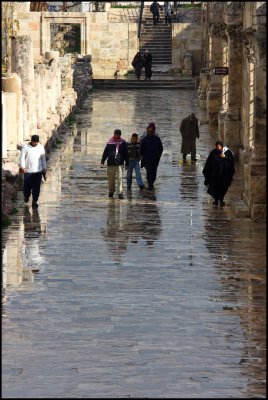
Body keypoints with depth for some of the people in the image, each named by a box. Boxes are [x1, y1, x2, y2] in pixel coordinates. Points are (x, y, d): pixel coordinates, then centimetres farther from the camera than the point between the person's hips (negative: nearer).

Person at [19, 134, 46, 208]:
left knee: (36, 187, -2)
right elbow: (22, 157, -5)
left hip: (38, 171, 1)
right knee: (27, 186, 6)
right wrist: (23, 167, -19)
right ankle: (26, 196, 35)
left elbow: (43, 159, 9)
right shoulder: (25, 147, -6)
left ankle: (34, 201, 7)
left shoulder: (41, 147, 2)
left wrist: (44, 170, 11)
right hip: (28, 171, -1)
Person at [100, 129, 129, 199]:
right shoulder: (110, 142, 6)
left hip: (119, 163, -1)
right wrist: (102, 162, 5)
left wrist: (127, 163, 10)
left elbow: (126, 154, 10)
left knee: (120, 179, -10)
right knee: (111, 179, 8)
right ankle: (111, 192, 24)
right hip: (110, 164, 1)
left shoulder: (123, 142, 5)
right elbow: (105, 153, 9)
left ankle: (120, 193, -11)